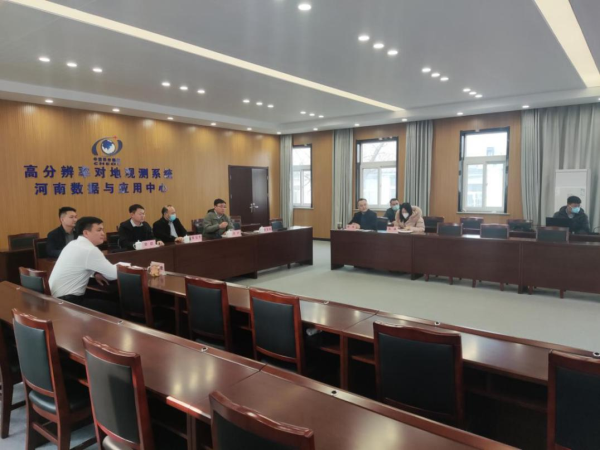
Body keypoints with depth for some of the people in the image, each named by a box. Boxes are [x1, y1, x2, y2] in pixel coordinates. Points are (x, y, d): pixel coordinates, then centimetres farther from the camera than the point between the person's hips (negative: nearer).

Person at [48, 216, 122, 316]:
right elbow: (114, 274, -17)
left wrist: (95, 273, 6)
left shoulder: (74, 244, 9)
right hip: (67, 301, -10)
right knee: (115, 308, -9)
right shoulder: (89, 250, -18)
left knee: (105, 300, 18)